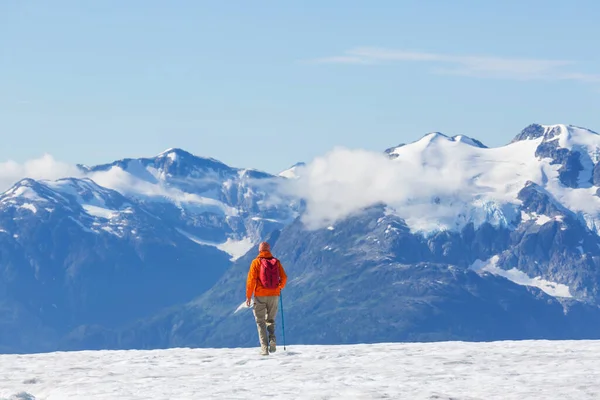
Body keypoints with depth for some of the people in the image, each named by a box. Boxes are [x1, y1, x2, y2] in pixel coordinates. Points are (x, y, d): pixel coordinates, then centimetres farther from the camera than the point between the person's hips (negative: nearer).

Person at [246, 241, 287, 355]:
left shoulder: (256, 262, -6)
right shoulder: (276, 262, 2)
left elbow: (251, 279, -9)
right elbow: (284, 277, 3)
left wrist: (248, 296, -3)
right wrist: (280, 287, 24)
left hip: (260, 295, -3)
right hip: (274, 295, 3)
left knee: (261, 322, 4)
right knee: (270, 320, 18)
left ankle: (264, 347, -6)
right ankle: (272, 340, -6)